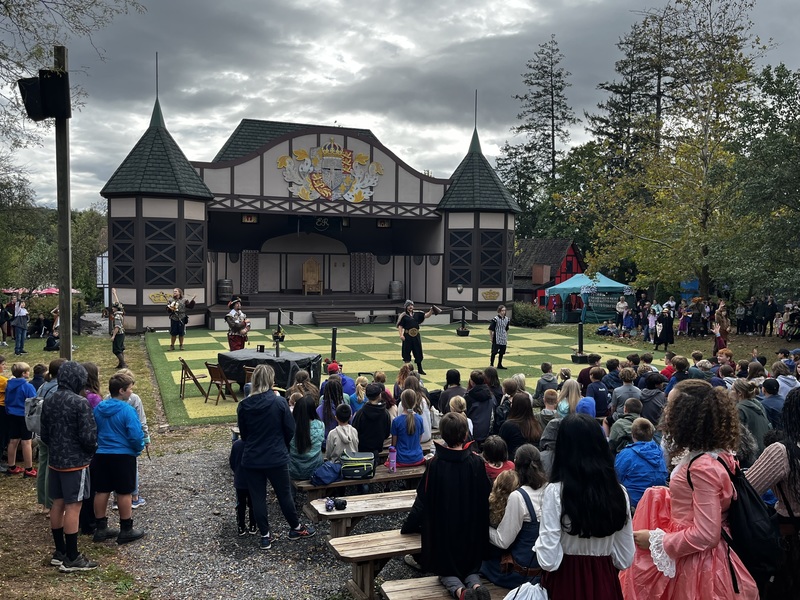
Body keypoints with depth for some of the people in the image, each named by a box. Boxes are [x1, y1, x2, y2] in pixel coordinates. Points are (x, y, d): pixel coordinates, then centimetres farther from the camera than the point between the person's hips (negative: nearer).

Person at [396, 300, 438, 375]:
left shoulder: (417, 314, 8)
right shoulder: (404, 316, -5)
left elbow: (426, 316, 6)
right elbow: (400, 326, -9)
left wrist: (431, 311, -12)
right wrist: (401, 335, -20)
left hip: (416, 336, 4)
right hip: (408, 336, -4)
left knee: (418, 353, 10)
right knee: (407, 352, 3)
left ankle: (420, 370, 21)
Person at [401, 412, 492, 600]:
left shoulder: (435, 463, -15)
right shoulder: (476, 462, -11)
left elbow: (423, 501, -7)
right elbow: (486, 498, -3)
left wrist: (408, 526, 9)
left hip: (442, 533, -1)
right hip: (472, 533, 1)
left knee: (446, 570, 18)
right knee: (471, 567, 22)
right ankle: (475, 584, -11)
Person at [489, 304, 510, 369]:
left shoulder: (506, 319, 5)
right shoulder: (495, 319, -14)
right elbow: (491, 329, -9)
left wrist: (506, 338, 16)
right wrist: (491, 338, -7)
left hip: (503, 339, 6)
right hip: (496, 339, -6)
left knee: (502, 352, 12)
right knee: (494, 352, -2)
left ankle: (499, 365, 24)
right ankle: (491, 364, 6)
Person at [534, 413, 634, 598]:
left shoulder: (555, 491, -18)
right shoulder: (618, 492, -5)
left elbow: (549, 561, -19)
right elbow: (625, 560, 2)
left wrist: (541, 542, 0)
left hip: (566, 582, -3)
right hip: (606, 582, 3)